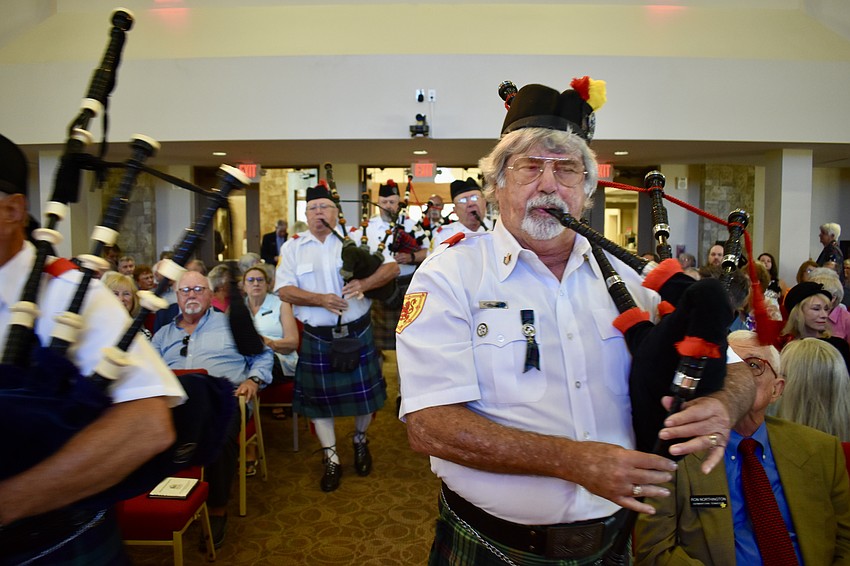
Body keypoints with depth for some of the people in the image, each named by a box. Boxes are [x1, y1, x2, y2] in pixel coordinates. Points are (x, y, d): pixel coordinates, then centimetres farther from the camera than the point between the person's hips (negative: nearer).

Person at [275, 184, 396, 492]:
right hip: (316, 337, 1)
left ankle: (360, 441, 39)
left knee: (364, 392, 10)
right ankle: (331, 459, 26)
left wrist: (363, 284, -22)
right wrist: (320, 299, -21)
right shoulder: (293, 247, 2)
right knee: (318, 397, 9)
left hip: (357, 332, 0)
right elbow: (284, 290, -6)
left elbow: (392, 267, -4)